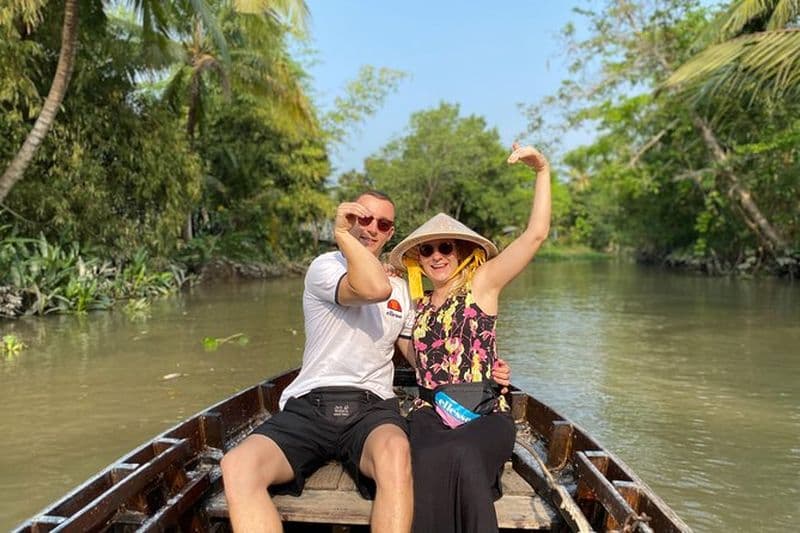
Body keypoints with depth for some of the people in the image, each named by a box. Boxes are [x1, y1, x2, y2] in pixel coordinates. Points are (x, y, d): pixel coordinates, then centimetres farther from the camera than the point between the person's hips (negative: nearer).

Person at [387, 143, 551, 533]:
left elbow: (536, 234, 0)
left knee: (459, 458, -37)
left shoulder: (482, 284, 6)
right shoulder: (418, 304, 19)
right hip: (430, 413, 3)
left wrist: (542, 170, -6)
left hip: (485, 415, -2)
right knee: (429, 465, -33)